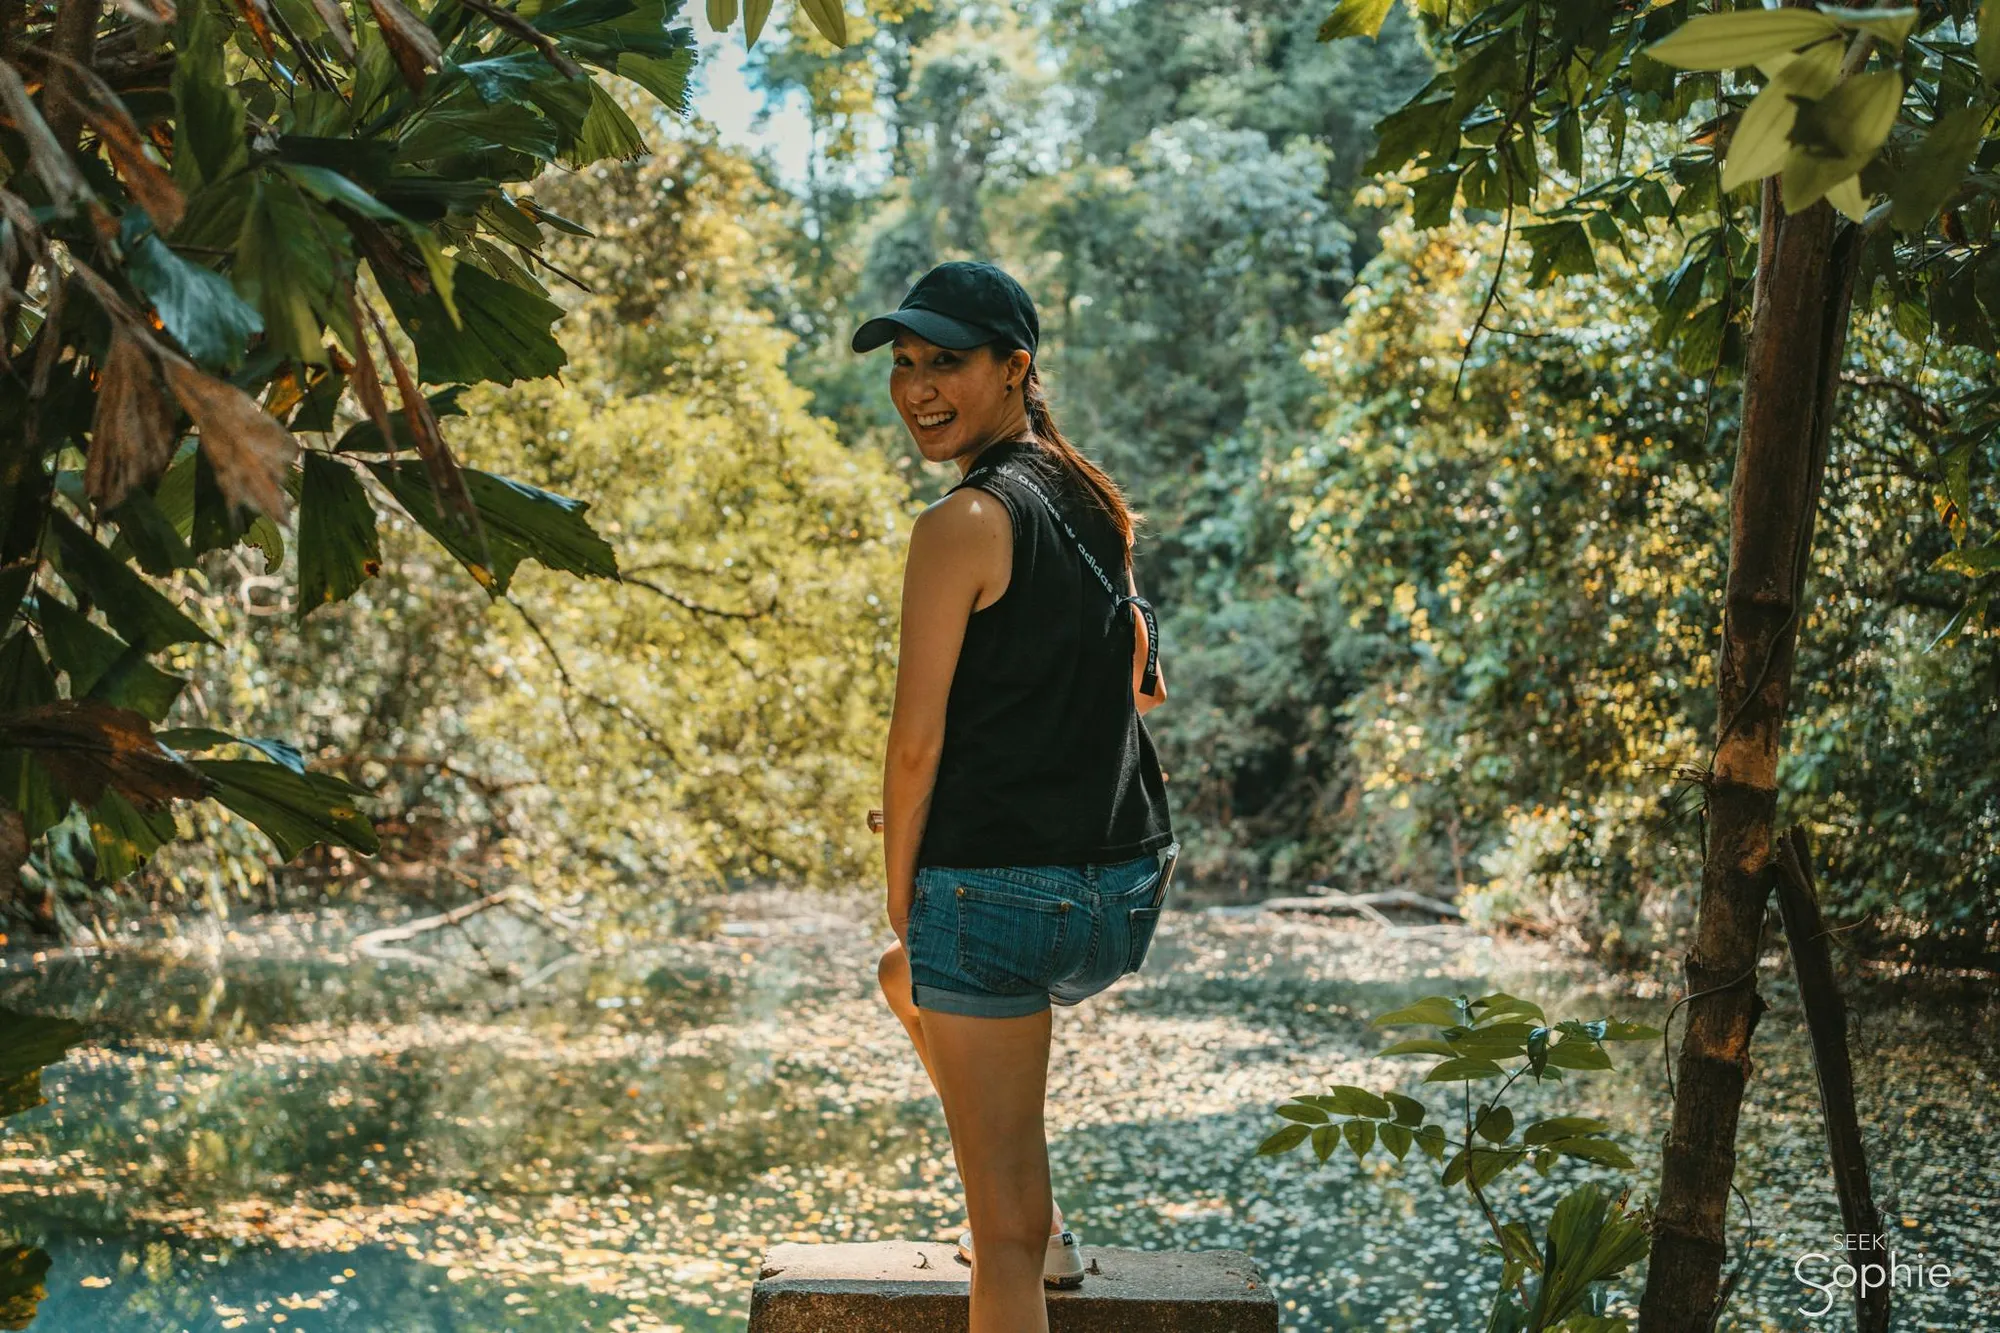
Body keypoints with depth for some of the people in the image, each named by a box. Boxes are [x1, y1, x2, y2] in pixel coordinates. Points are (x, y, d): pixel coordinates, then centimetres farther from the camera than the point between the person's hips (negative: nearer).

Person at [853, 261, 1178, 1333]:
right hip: (1126, 884, 9)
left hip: (1000, 887, -9)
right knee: (912, 983, 36)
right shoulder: (1090, 500, 12)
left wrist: (902, 903, -1)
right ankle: (1043, 1230, 38)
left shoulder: (962, 525, -13)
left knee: (1001, 1232, 0)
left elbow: (916, 742, -15)